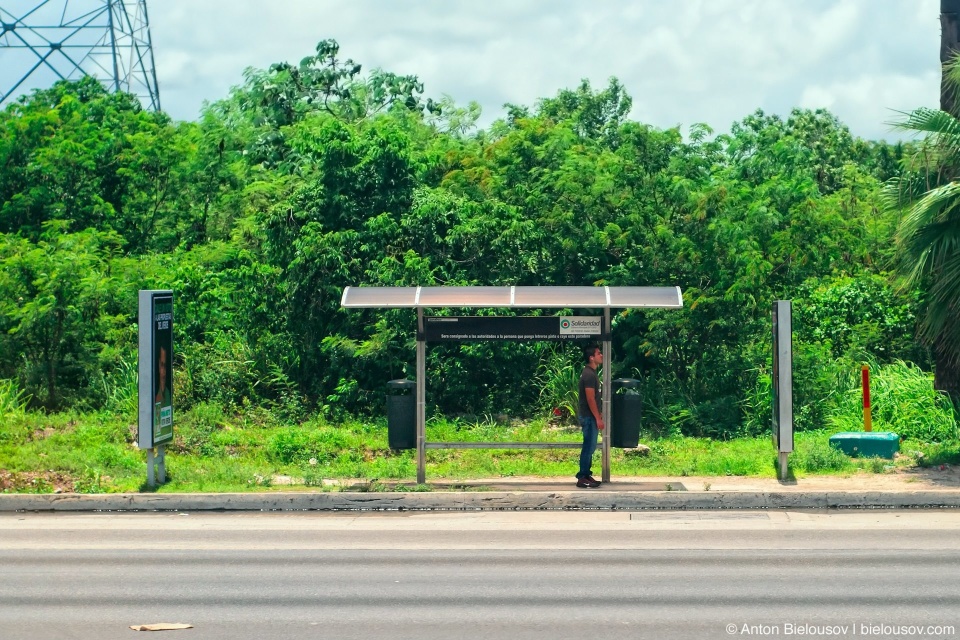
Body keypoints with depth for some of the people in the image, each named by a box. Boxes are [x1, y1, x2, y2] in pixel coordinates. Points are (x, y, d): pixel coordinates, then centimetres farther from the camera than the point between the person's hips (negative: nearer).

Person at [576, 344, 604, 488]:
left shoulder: (591, 372, 12)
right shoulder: (589, 374, -19)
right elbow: (590, 399, -22)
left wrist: (599, 414, 22)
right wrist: (598, 418, -20)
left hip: (590, 416, 10)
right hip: (589, 417, -10)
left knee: (590, 447, 13)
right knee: (589, 447, -7)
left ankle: (586, 475, 19)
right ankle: (582, 478, -4)